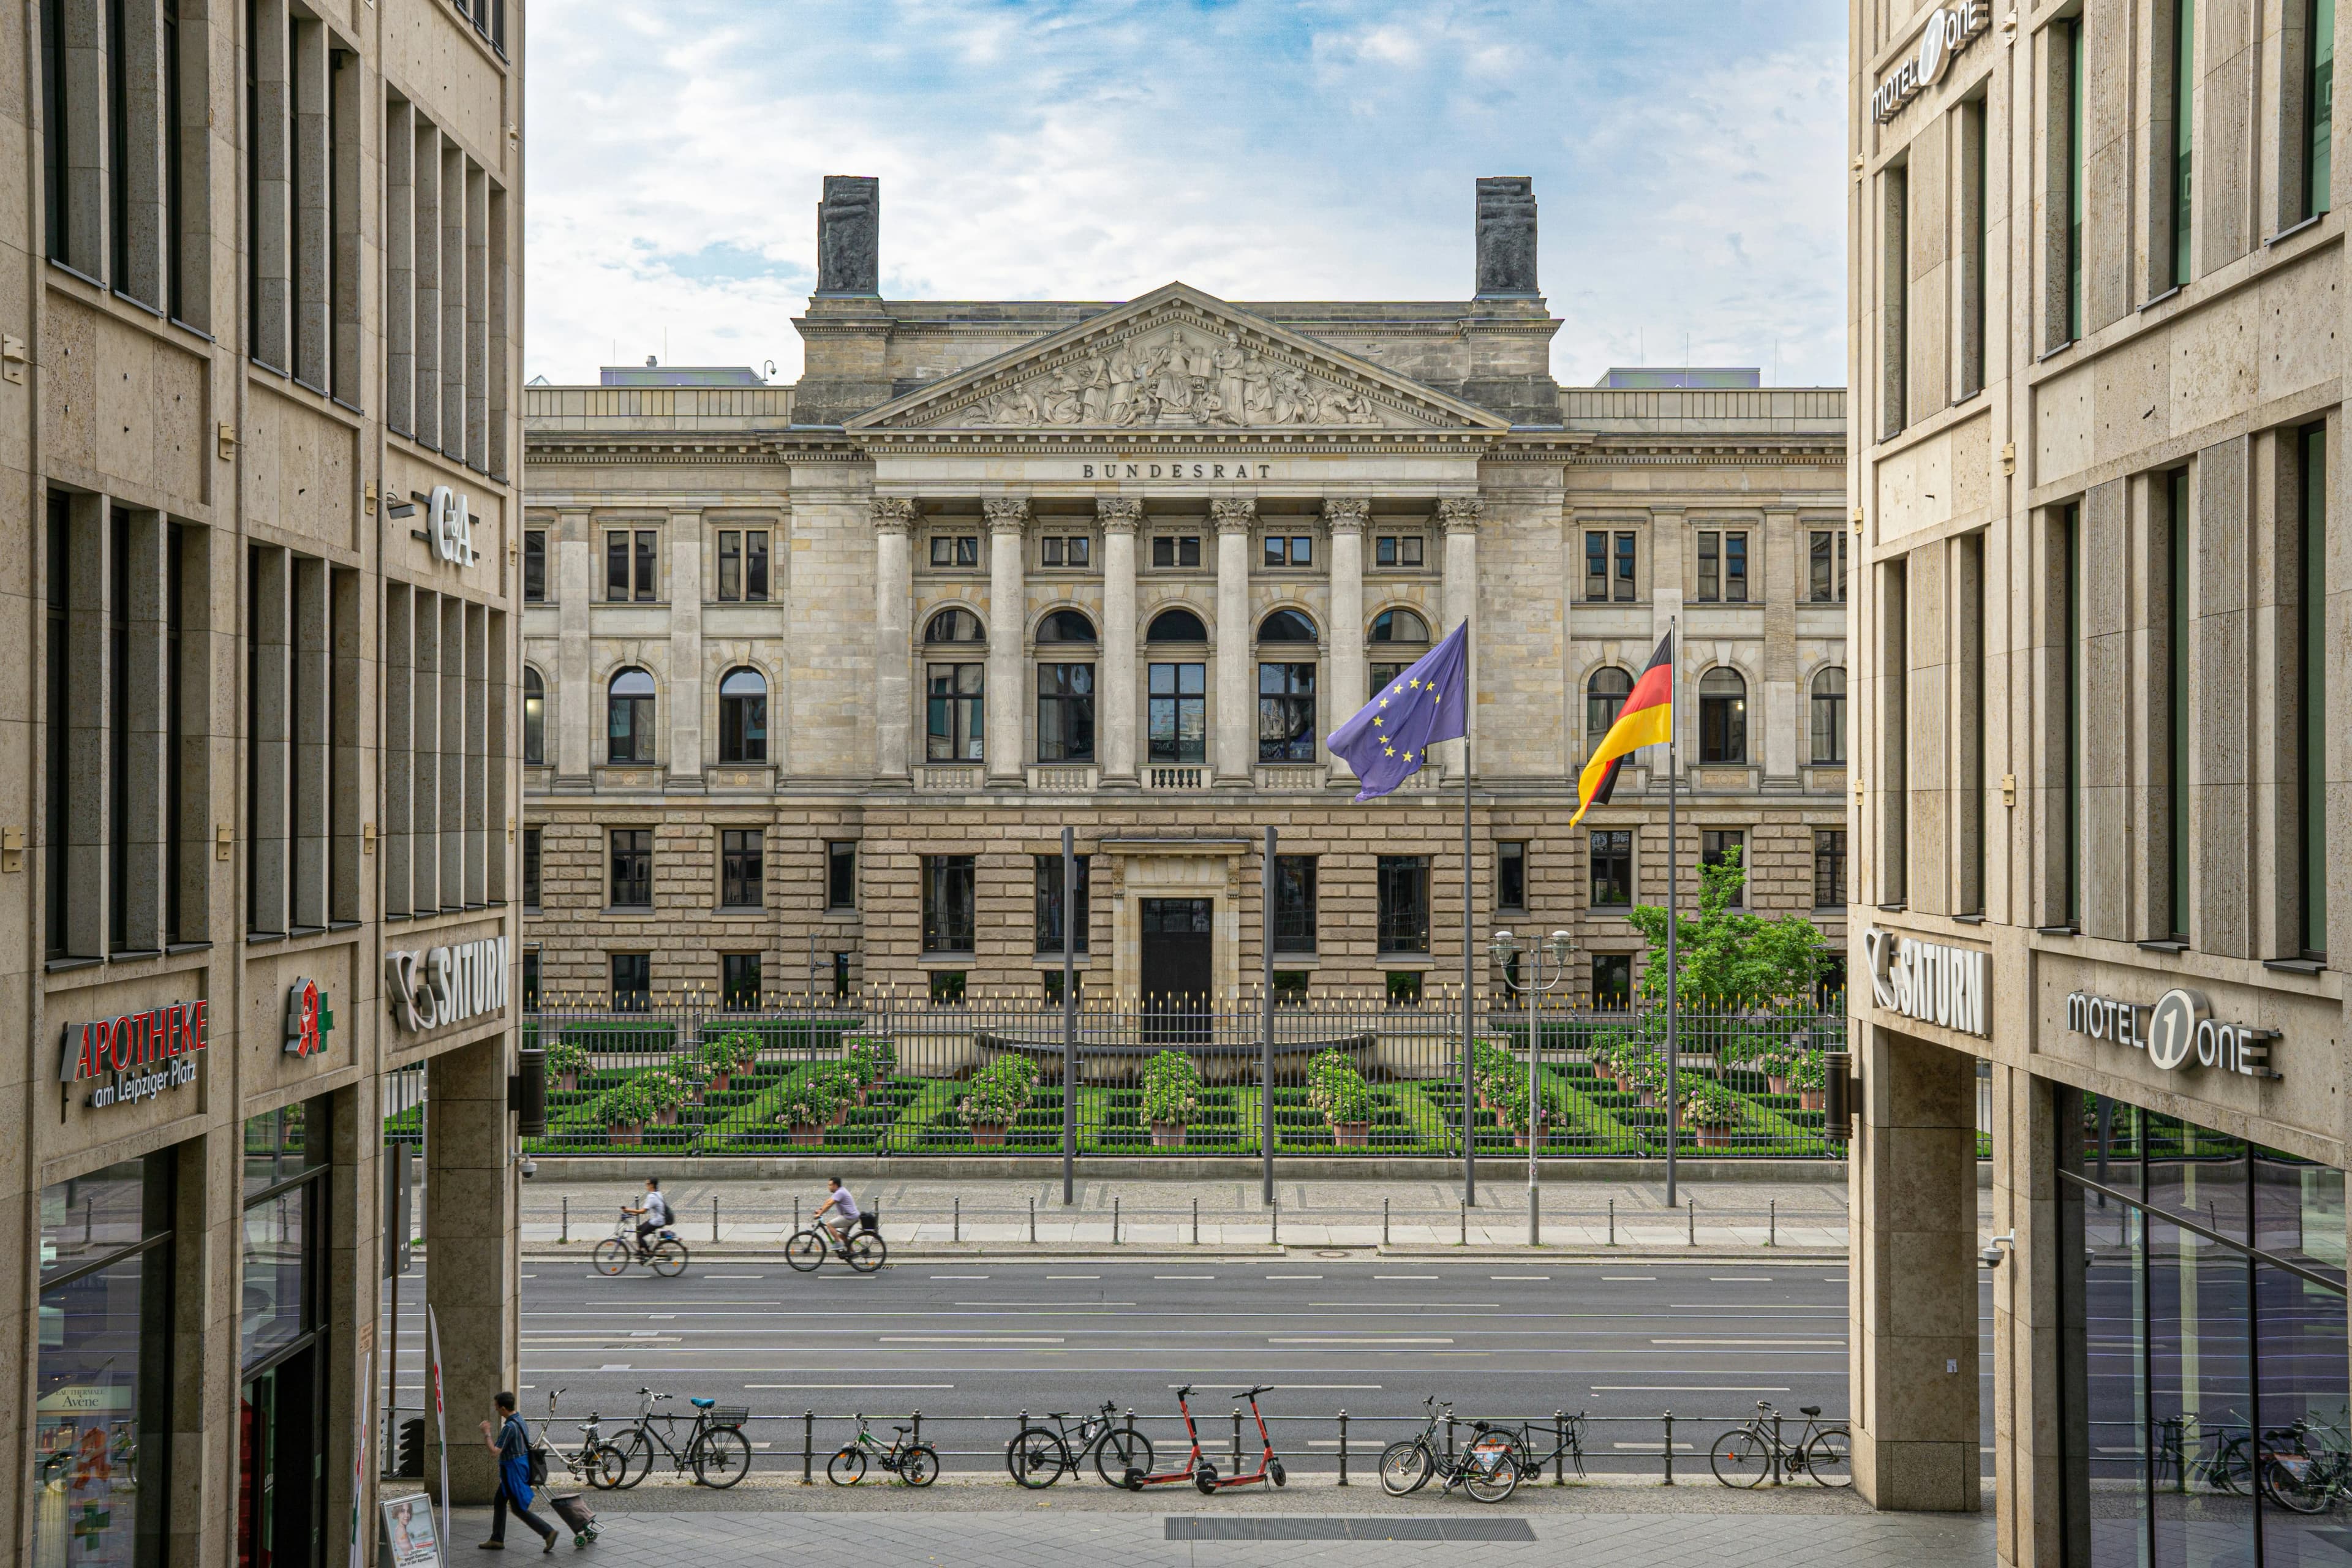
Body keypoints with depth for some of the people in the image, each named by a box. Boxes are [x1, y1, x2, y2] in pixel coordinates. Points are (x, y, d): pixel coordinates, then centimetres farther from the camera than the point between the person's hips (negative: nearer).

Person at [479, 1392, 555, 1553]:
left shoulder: (510, 1427, -24)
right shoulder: (520, 1420, 7)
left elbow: (495, 1451, -25)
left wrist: (486, 1433, -14)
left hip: (513, 1471, -10)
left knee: (519, 1509, -3)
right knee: (499, 1502, 19)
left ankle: (548, 1532, -6)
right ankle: (497, 1540, 25)